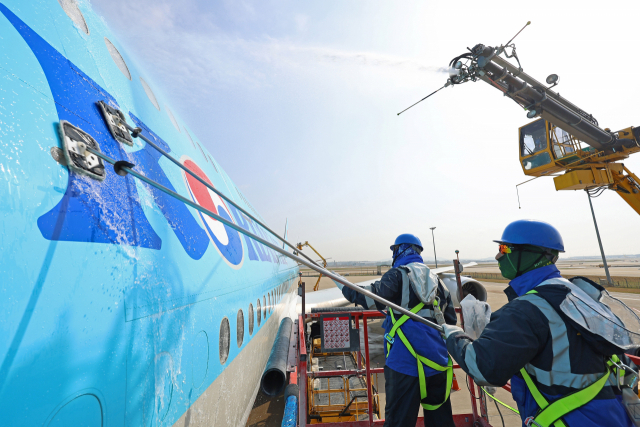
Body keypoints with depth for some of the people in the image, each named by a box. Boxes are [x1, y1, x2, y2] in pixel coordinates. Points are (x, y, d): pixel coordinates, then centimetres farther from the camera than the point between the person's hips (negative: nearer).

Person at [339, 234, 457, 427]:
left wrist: (348, 289, -7)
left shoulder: (398, 274, -6)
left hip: (407, 362, -7)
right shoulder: (436, 280, 15)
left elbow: (375, 298, -21)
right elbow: (451, 320, 18)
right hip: (438, 362, 7)